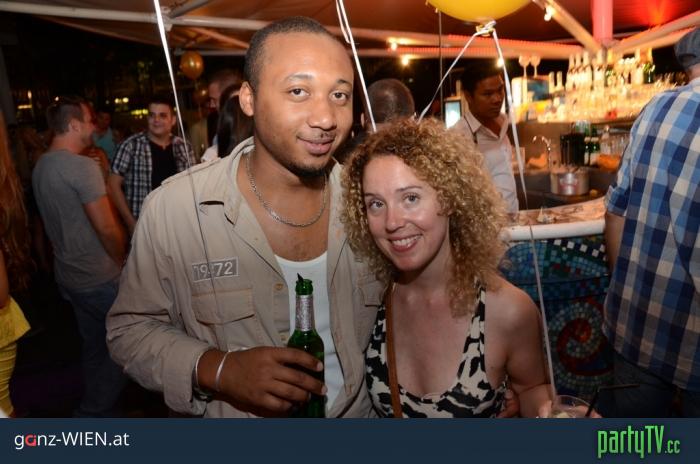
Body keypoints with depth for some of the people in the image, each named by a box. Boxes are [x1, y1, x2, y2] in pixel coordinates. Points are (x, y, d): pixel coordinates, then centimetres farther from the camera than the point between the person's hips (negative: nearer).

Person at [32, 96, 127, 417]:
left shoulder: (41, 166, 7)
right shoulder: (82, 166, -20)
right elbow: (107, 228, -22)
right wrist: (123, 260, -5)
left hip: (69, 275, 9)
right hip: (100, 278, -8)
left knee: (95, 347, 19)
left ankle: (100, 410, 32)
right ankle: (94, 412, 15)